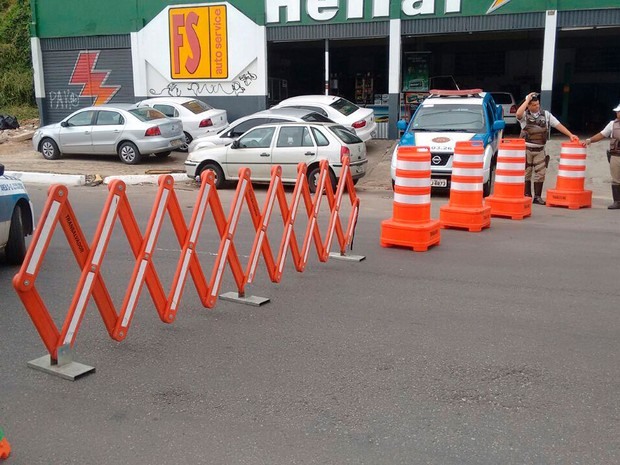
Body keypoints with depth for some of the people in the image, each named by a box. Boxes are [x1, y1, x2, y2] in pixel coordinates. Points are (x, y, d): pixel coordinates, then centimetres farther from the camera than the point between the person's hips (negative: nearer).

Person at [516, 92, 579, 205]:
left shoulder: (546, 114, 7)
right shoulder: (525, 115, -2)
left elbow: (558, 125, 6)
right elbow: (518, 114, -26)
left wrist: (570, 135, -3)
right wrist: (527, 99, -16)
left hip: (540, 150, 3)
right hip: (526, 149, -3)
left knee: (540, 173, 2)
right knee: (526, 173, 4)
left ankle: (537, 196, 9)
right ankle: (527, 195, 13)